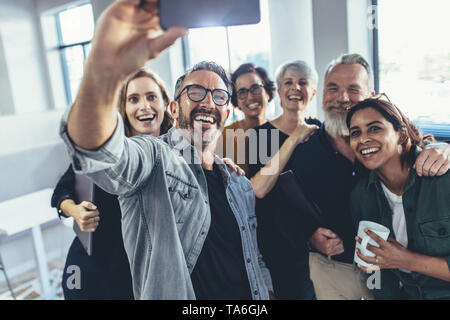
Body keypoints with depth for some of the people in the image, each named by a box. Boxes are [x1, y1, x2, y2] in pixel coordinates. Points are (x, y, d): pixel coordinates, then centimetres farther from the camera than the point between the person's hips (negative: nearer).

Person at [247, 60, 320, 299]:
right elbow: (258, 189, -22)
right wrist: (293, 140, -21)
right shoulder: (263, 133, -8)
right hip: (280, 241, -4)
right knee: (293, 291, 8)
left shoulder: (319, 129, 3)